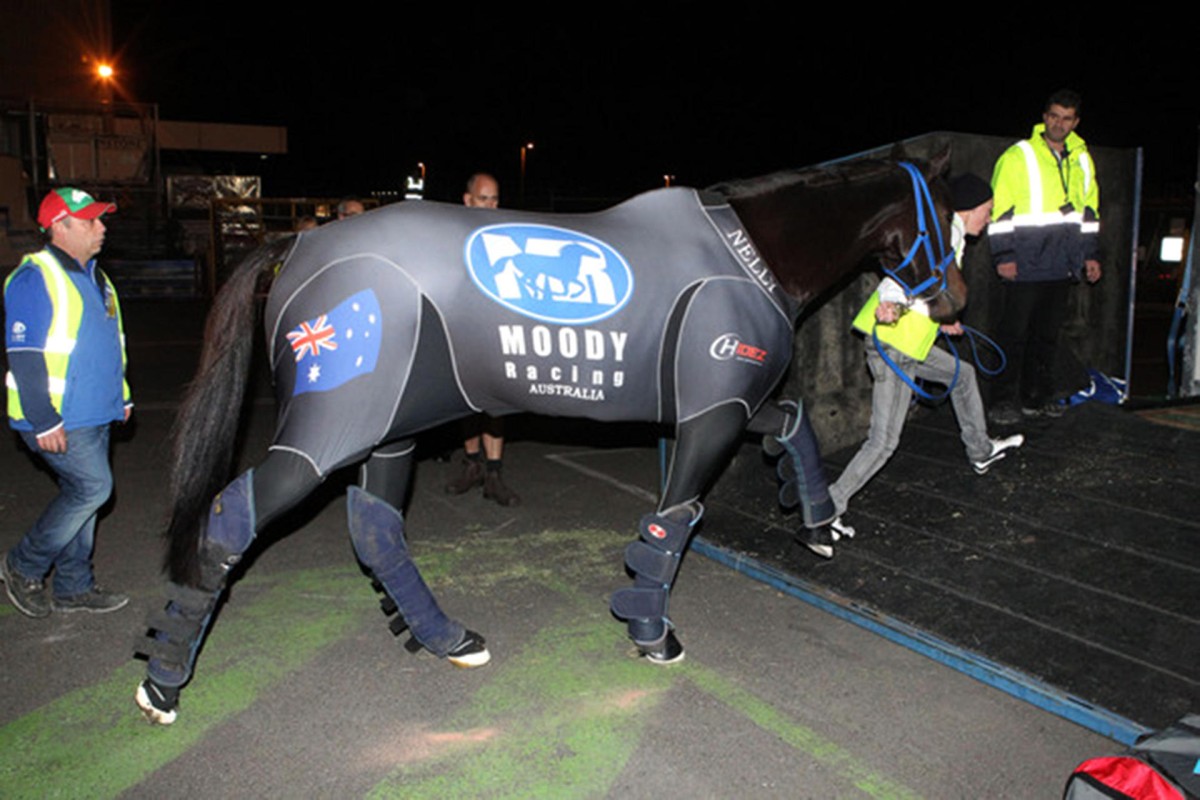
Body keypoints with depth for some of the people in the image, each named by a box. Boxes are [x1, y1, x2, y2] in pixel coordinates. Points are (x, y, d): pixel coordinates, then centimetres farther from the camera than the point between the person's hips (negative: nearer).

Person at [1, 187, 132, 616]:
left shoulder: (93, 276, 16)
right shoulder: (34, 278, -13)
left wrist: (121, 397, 20)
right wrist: (43, 420, -21)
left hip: (93, 415, 9)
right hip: (59, 419, -9)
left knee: (81, 493, 12)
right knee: (92, 487, -12)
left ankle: (73, 587, 22)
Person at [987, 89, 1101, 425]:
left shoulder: (1082, 159, 15)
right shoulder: (1018, 156, -3)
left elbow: (1089, 211, 22)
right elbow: (999, 210, -7)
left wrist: (1091, 253, 17)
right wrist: (1003, 255, -13)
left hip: (1060, 266, 6)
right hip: (1024, 265, -6)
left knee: (1047, 334, 11)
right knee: (1014, 334, -3)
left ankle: (1037, 397, 20)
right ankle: (1005, 400, 4)